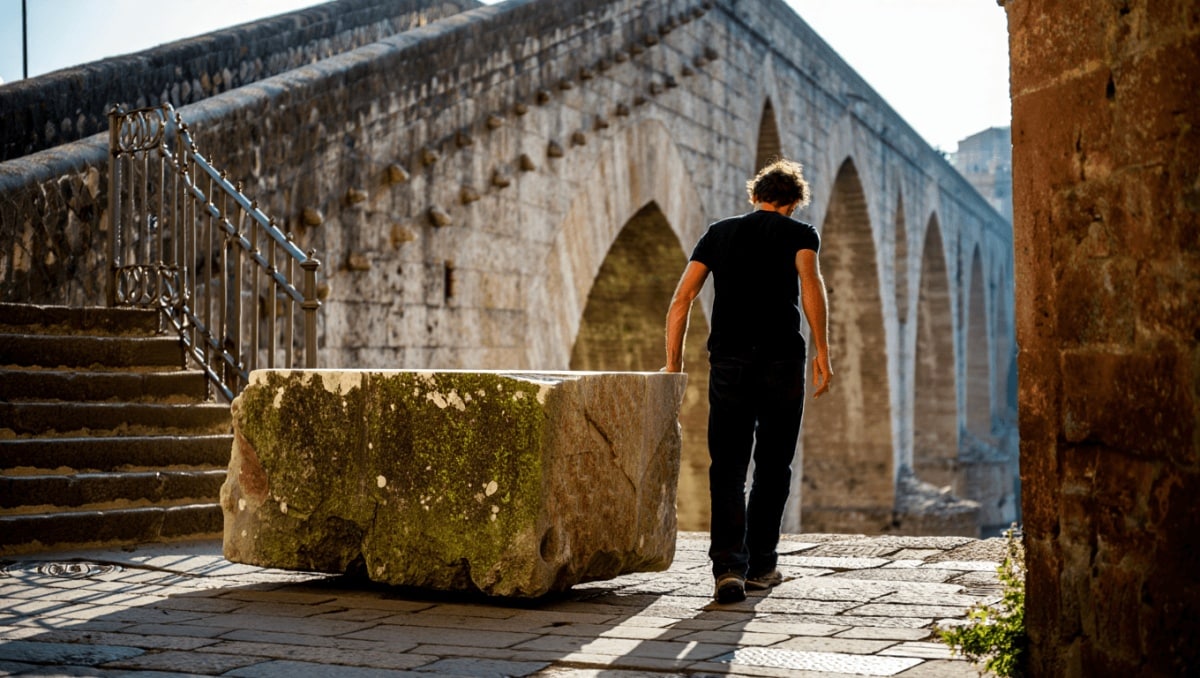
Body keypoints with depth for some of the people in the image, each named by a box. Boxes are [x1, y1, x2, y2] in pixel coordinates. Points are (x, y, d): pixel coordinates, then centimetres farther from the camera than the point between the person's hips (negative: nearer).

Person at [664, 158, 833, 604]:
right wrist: (822, 352, -12)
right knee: (772, 467, 11)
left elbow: (680, 301, 10)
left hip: (728, 362, 2)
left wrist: (673, 364, 14)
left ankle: (728, 566, -16)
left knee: (727, 469, 0)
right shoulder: (799, 233, 9)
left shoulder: (718, 233, 18)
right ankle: (760, 566, 16)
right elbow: (810, 282, -11)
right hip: (782, 360, -1)